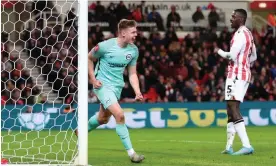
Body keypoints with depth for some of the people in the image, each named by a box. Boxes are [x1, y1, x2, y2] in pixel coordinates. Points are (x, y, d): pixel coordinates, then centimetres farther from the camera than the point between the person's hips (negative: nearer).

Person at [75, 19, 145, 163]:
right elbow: (89, 58, -3)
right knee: (119, 115, -20)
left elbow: (132, 74, 4)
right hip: (103, 85, -7)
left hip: (117, 86, 7)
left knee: (103, 119, 18)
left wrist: (137, 92, -8)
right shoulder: (106, 46, -19)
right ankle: (131, 153, -15)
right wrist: (93, 79, -8)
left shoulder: (133, 50, -3)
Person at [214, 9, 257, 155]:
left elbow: (232, 56, -19)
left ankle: (247, 146, -26)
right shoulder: (248, 34, 18)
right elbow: (253, 57, 26)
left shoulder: (240, 34, -13)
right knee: (231, 110, 15)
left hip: (236, 75, -10)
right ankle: (229, 147, 18)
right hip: (245, 74, 10)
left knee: (234, 110, -16)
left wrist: (219, 51, -3)